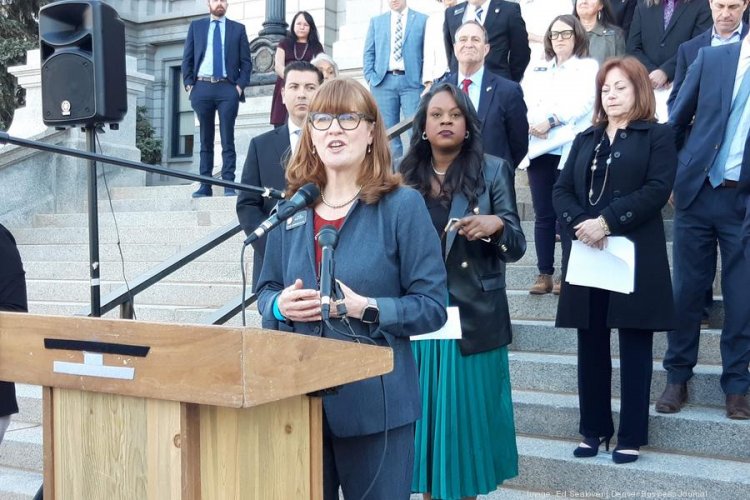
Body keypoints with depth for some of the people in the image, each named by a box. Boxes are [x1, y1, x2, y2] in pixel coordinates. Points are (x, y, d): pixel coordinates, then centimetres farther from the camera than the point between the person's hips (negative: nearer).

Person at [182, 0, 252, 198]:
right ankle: (205, 185, 8)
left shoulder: (238, 28, 9)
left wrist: (240, 85, -5)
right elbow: (187, 58, 10)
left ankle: (229, 184, -1)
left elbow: (246, 62, 6)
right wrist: (189, 84, 0)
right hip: (202, 87, 2)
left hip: (227, 88, -1)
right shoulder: (196, 26, 12)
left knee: (227, 139, -2)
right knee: (205, 139, 5)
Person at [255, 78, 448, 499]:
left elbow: (433, 306, -9)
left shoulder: (403, 206, -7)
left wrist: (363, 307, -22)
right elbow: (266, 291, 14)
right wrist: (281, 305, -9)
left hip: (375, 402, -4)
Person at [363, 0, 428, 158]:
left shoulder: (422, 20, 10)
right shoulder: (376, 21, 16)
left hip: (412, 81, -2)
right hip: (383, 82, 2)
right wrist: (370, 77, 0)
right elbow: (368, 52, 13)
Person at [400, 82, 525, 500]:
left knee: (467, 415, 5)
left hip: (473, 318, -2)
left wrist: (496, 224, -23)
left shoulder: (494, 171, -1)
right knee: (426, 414, 8)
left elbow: (517, 247, -4)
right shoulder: (406, 176, 6)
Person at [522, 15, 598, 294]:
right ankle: (544, 274, 7)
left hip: (571, 150, -3)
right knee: (543, 215, 3)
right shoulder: (535, 71, 21)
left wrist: (551, 120, -16)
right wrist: (533, 124, -12)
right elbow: (524, 104, 8)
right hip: (538, 149, 3)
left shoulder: (589, 68, 9)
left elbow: (581, 103, -7)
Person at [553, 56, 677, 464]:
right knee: (591, 345, 7)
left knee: (634, 346, 2)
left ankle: (632, 436, 11)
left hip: (635, 254, -4)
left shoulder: (657, 135, 4)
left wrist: (607, 221, -18)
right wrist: (578, 224, -13)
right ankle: (595, 429, 19)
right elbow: (561, 190, 7)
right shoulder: (585, 140, 18)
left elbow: (658, 189, -10)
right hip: (586, 254, 4)